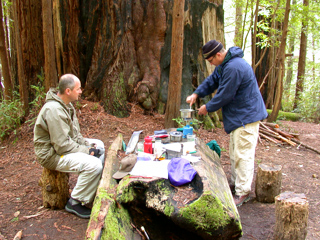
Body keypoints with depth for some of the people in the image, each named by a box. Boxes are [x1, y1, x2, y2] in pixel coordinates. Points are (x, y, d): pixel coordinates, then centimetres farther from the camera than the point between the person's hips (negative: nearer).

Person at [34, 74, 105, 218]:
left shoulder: (65, 104, 6)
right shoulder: (54, 110, -27)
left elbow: (74, 133, 14)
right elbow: (62, 145, -28)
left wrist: (88, 144, -1)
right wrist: (87, 151, -18)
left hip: (65, 143, 11)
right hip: (52, 154, -11)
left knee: (99, 145, 13)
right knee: (93, 164, -26)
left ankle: (96, 188, 17)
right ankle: (75, 203, -8)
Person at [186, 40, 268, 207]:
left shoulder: (234, 68, -26)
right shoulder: (224, 64, 9)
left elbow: (224, 95, -22)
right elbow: (212, 81, 18)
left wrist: (208, 108, -7)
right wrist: (196, 94, 3)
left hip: (246, 116, -11)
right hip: (238, 116, 11)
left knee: (242, 154, -6)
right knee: (234, 152, 18)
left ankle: (243, 192, 2)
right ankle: (235, 183, 32)